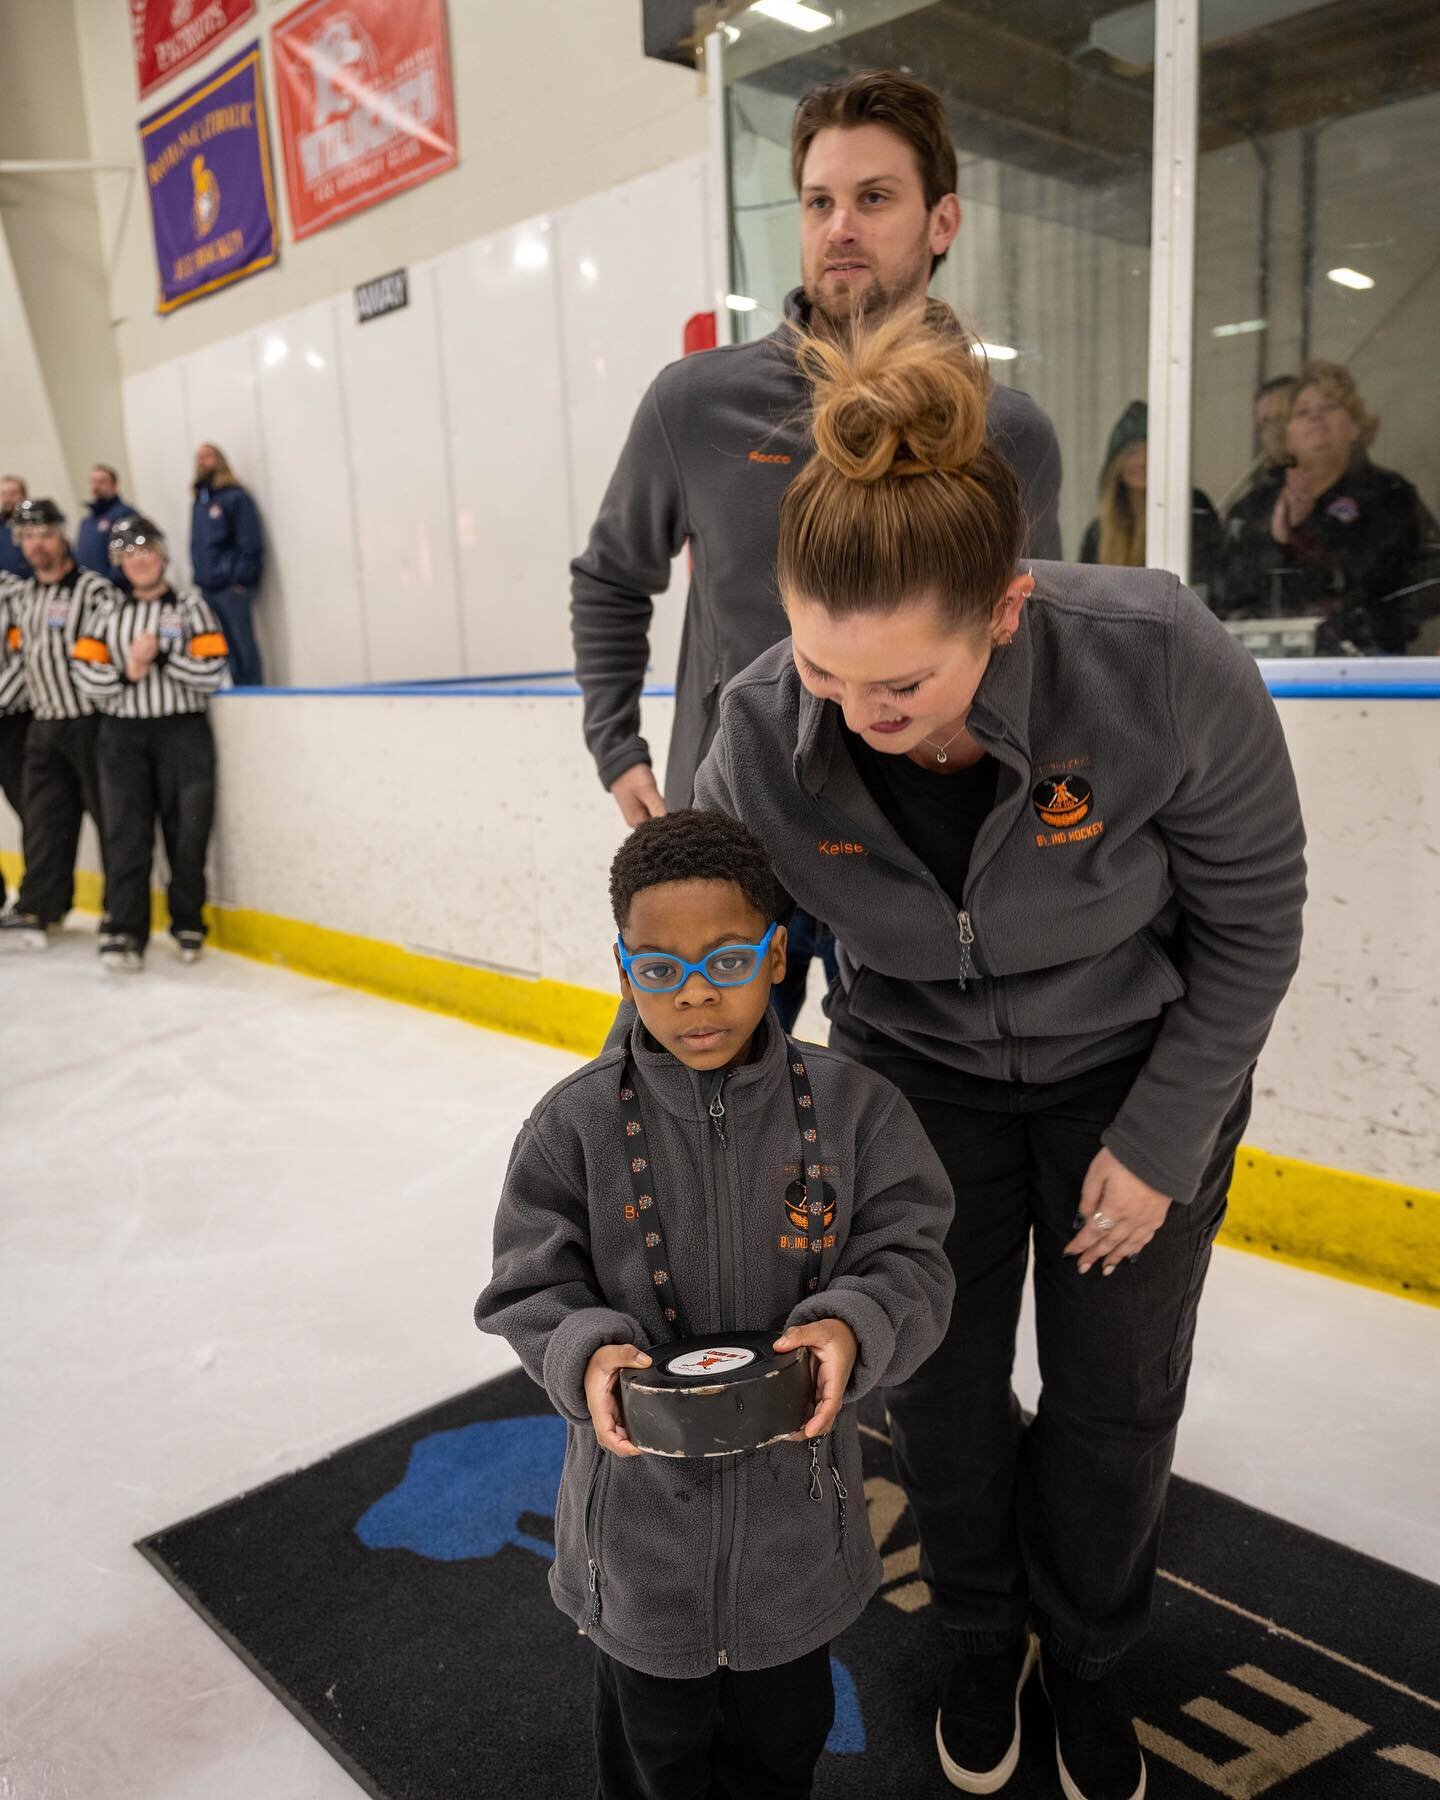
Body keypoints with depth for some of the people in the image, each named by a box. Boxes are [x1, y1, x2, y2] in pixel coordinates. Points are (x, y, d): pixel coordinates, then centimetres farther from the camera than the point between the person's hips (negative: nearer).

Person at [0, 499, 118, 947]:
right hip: (44, 725, 7)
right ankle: (38, 907, 12)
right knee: (43, 817, 7)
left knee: (110, 814, -1)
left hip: (91, 722, -7)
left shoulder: (94, 590, -7)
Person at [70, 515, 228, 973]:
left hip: (182, 731, -2)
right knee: (125, 832, -4)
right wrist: (129, 673, -11)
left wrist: (161, 654, -13)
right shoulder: (107, 612, 13)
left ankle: (187, 924, 14)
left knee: (186, 832, 0)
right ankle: (126, 933, -3)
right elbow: (87, 675, 4)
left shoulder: (190, 606, 5)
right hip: (122, 734, 2)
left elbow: (211, 672, -6)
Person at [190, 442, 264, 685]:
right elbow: (196, 545, 22)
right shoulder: (198, 503, 19)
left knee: (242, 648, -5)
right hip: (206, 589, 7)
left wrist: (241, 581, -14)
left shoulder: (236, 497, -2)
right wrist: (199, 578, 11)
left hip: (232, 588, -7)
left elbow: (251, 544, -9)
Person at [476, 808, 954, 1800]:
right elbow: (530, 1288, -10)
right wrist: (587, 1352, -29)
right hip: (642, 1506, -1)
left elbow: (909, 1260, -12)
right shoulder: (575, 1123, -16)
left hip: (796, 1502, 1)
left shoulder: (853, 1106, -15)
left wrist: (849, 1328, -31)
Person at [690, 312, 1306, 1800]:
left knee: (1115, 1401, 13)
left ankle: (1085, 1655, 46)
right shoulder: (764, 733, -28)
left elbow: (1249, 921, -16)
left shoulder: (1163, 670, -34)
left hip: (1142, 1061, -1)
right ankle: (982, 1635, 46)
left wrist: (1159, 1143, -11)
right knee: (937, 1389, 12)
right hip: (914, 1066, 1)